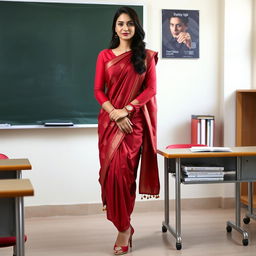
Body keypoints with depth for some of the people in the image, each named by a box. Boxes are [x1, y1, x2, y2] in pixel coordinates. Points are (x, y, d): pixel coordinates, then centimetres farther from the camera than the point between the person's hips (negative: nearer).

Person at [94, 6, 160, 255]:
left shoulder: (146, 56, 6)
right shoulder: (105, 56, 8)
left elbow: (151, 89, -1)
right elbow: (98, 90, 3)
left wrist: (127, 109, -13)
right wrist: (114, 112, -13)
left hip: (135, 121, -1)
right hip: (109, 120, 2)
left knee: (123, 171, -8)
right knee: (111, 171, -1)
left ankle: (123, 227, 7)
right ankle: (124, 226, 14)